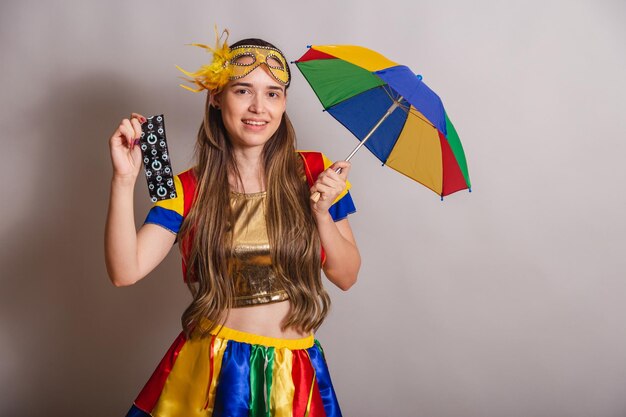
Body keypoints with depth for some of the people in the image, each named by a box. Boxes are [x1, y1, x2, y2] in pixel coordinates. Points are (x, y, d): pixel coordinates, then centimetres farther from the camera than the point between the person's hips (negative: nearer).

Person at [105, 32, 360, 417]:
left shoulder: (314, 173, -5)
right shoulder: (189, 190, -5)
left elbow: (347, 277, -1)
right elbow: (125, 272, -16)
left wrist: (322, 212, -16)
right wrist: (125, 179, -23)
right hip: (209, 370, 0)